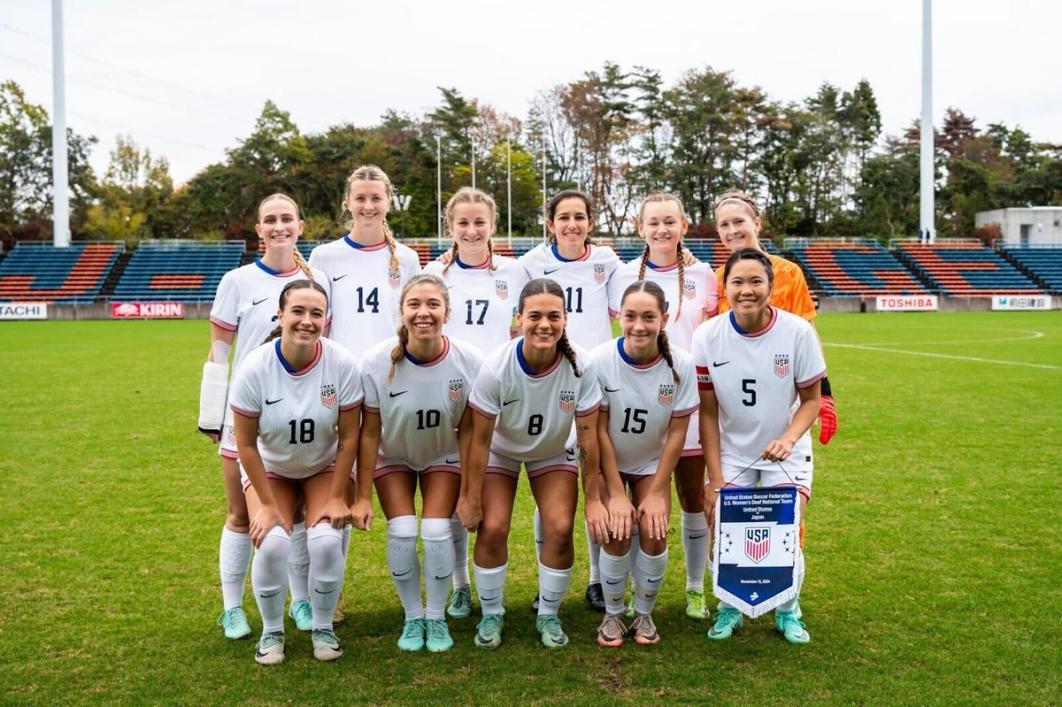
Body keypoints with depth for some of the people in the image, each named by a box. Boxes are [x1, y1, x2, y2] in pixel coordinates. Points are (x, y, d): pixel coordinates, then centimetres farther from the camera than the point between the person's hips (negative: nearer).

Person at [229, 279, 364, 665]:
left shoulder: (342, 364, -24)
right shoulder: (254, 367, -24)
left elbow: (348, 437, -15)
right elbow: (246, 443, -15)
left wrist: (337, 499, -14)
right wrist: (267, 504, -14)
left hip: (325, 467, 0)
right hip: (269, 468, 0)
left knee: (326, 539, -22)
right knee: (272, 542, -22)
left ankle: (323, 628, 4)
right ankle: (272, 631, 4)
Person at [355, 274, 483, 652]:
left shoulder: (469, 361, -26)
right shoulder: (377, 361, -28)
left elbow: (467, 430, -14)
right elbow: (370, 432, -17)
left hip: (443, 456, 0)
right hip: (393, 456, 0)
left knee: (436, 530, -13)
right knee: (402, 531, -13)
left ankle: (437, 617, 10)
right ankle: (413, 617, 10)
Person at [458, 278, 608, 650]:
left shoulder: (580, 366, -29)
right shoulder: (496, 367, -32)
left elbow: (588, 438, -19)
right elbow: (480, 440, -22)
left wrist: (593, 500, -15)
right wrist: (471, 498, -15)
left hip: (554, 453, 1)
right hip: (501, 452, -1)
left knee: (560, 530, -12)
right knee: (492, 529, -12)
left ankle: (549, 615, 12)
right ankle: (491, 614, 12)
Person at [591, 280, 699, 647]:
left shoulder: (680, 364, -21)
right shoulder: (600, 360, -25)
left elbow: (677, 432, -13)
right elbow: (599, 431, -19)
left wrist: (657, 492, -13)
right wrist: (616, 494, -18)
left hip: (652, 463, 1)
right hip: (606, 463, -1)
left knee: (655, 532, -12)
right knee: (617, 533, -14)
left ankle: (644, 614, 12)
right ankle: (612, 614, 10)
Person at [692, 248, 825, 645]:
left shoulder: (798, 331, -16)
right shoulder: (708, 337, -13)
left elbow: (811, 399, -5)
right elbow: (708, 412, -7)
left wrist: (789, 438, -25)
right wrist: (715, 478, -9)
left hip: (785, 453, -1)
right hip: (731, 454, 1)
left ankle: (788, 610, 17)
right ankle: (730, 606, 19)